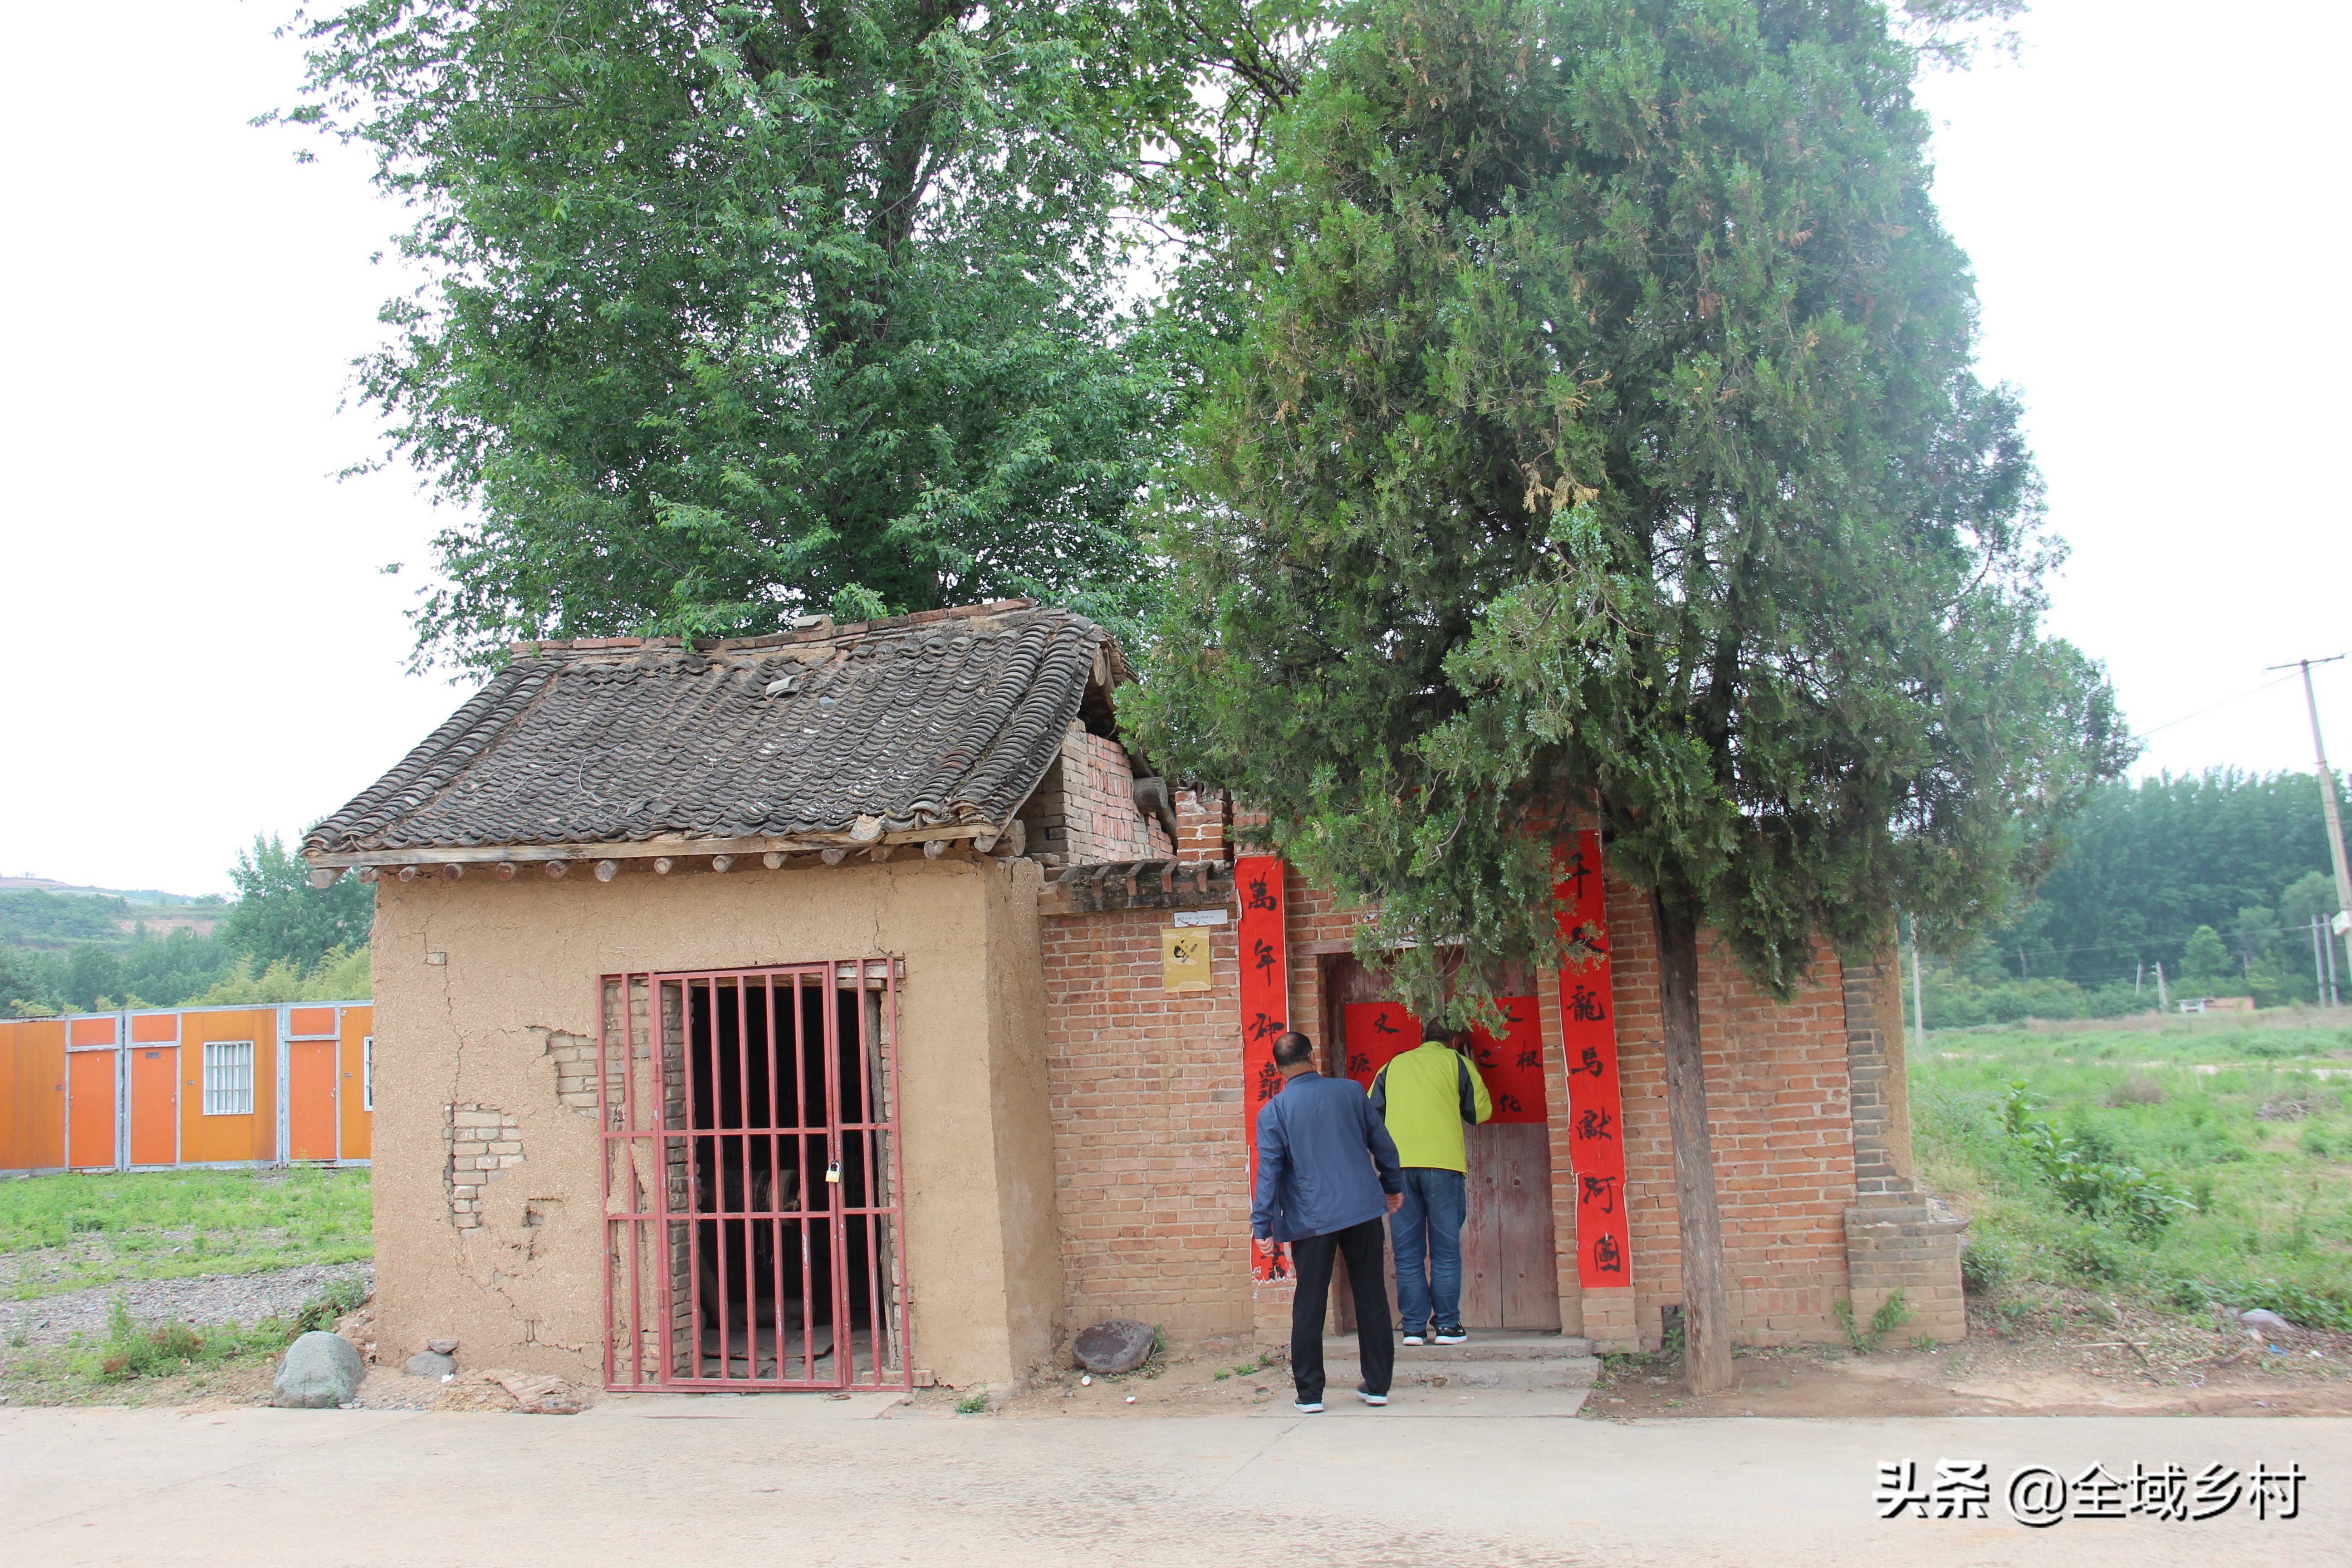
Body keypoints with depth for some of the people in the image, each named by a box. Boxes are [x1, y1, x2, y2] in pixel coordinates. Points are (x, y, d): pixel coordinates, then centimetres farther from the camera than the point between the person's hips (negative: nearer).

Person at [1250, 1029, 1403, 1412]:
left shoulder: (1273, 1112, -4)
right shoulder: (1350, 1091, 3)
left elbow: (1269, 1170, -8)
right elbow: (1383, 1143, 11)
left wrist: (1262, 1225, -5)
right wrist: (1393, 1186, 25)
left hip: (1311, 1219, -2)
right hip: (1364, 1209, 2)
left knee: (1309, 1306, 5)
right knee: (1371, 1298, 11)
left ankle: (1310, 1393, 8)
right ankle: (1377, 1385, 17)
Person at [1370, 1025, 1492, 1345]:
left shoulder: (1394, 1065, 18)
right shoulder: (1456, 1062, 8)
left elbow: (1372, 1115, 15)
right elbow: (1481, 1111, 10)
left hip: (1398, 1164, 3)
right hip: (1442, 1162, -3)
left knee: (1408, 1252, 5)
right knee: (1445, 1249, 3)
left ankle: (1414, 1327, 5)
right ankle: (1447, 1325, 4)